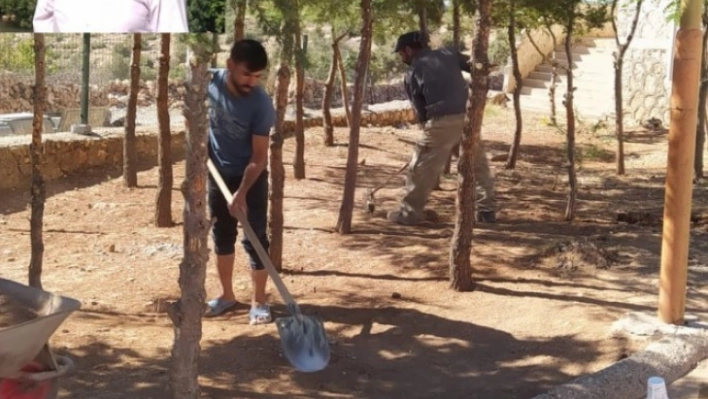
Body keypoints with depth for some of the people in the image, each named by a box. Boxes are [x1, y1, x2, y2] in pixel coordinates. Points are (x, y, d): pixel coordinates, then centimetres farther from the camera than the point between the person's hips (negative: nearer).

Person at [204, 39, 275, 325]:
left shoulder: (261, 104, -26)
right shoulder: (209, 81, -16)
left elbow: (259, 156, -24)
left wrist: (242, 192, -32)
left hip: (251, 176, -4)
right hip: (217, 172, 4)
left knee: (255, 239, -3)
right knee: (222, 235, 13)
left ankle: (258, 302, 9)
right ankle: (227, 295, 26)